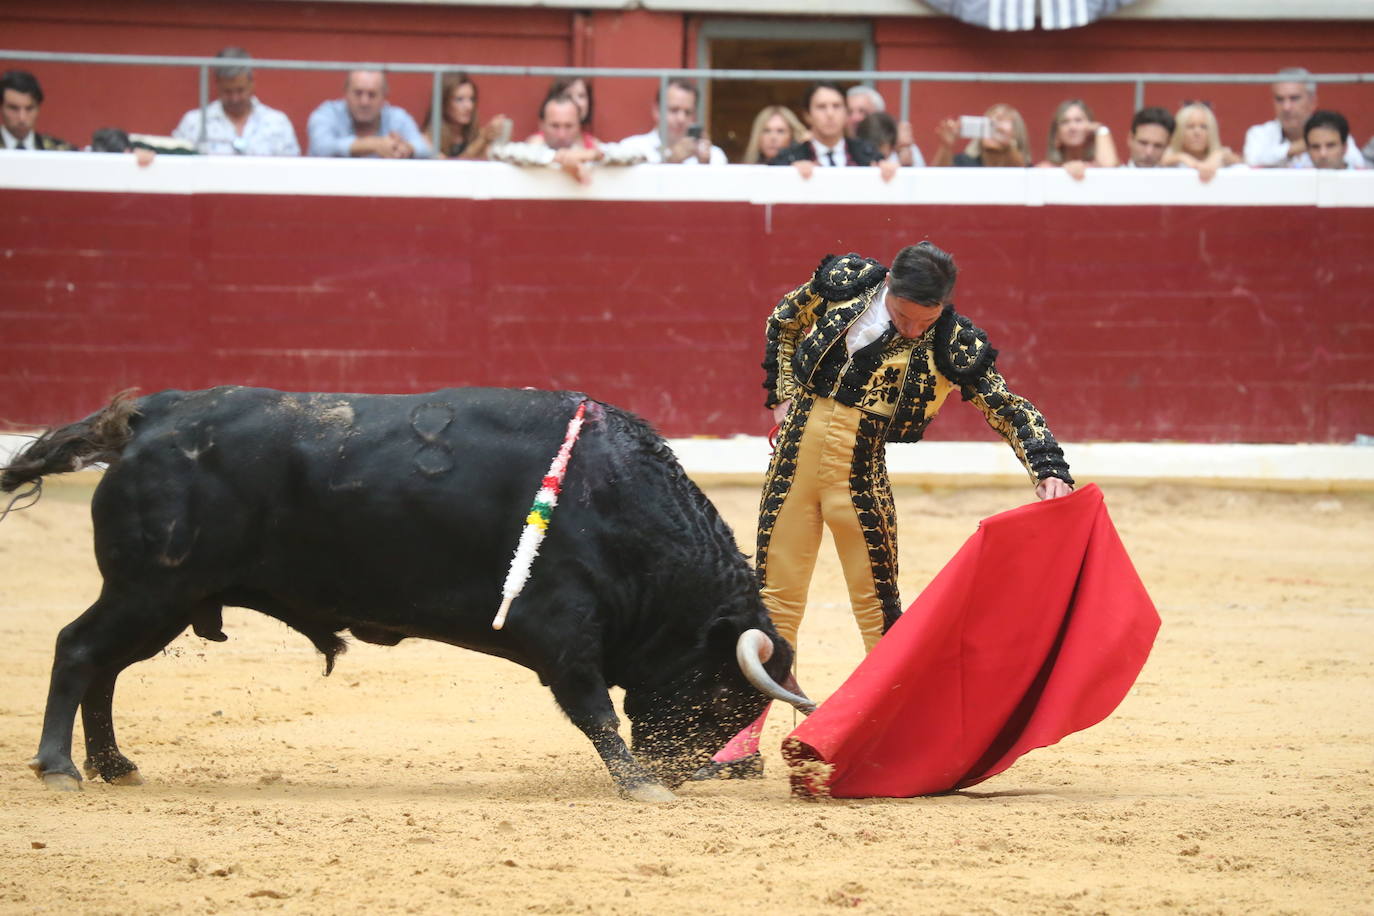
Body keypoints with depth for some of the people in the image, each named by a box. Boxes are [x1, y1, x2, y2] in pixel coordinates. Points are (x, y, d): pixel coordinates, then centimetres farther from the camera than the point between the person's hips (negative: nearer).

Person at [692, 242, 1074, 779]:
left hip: (860, 467, -2)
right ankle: (743, 745, 11)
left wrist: (1048, 469, -21)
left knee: (876, 602, -2)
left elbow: (1009, 410, -8)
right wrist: (783, 394, 7)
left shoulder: (952, 343, -10)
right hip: (798, 444, 2)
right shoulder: (846, 282, -3)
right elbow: (782, 324, 14)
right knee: (774, 593, 6)